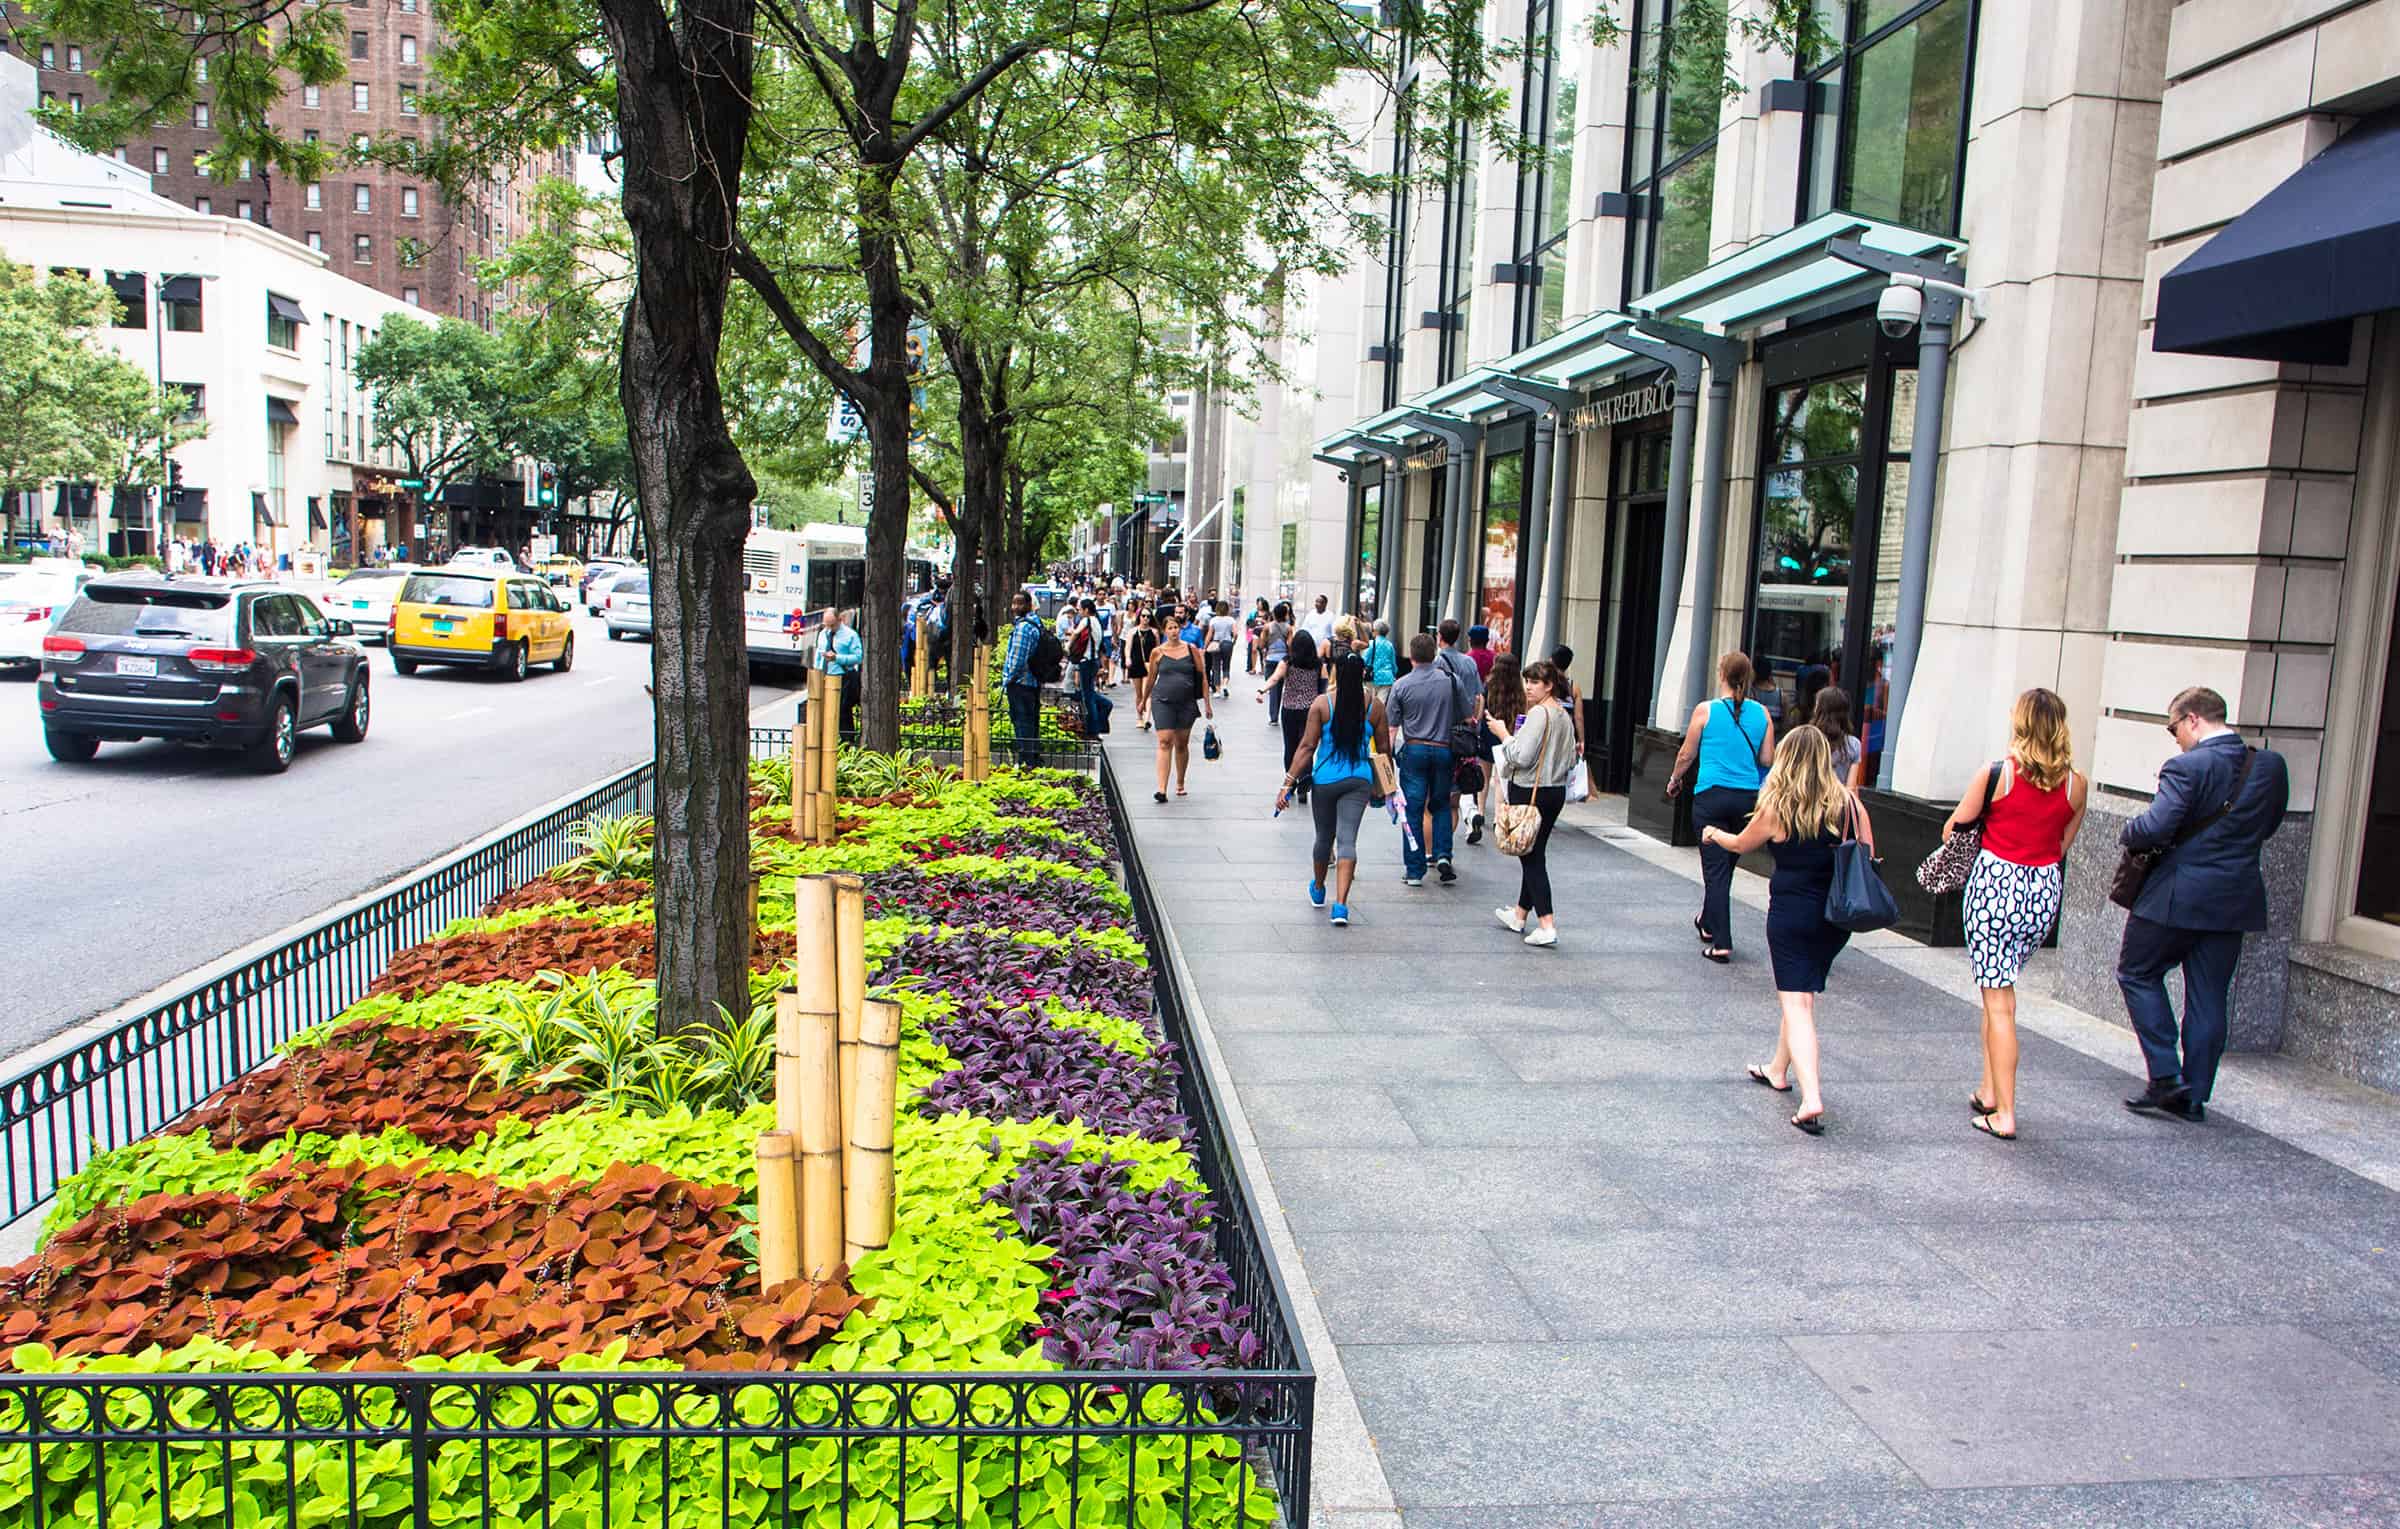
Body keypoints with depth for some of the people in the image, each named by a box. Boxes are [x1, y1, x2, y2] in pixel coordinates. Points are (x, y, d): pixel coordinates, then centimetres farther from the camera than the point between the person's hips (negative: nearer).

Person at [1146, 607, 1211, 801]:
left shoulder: (1191, 650, 4)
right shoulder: (1157, 652, 3)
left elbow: (1202, 677, 7)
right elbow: (1151, 678, 14)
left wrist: (1206, 704, 5)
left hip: (1186, 703, 2)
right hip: (1163, 702, -1)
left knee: (1182, 744, 11)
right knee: (1165, 742, -12)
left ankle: (1180, 784, 28)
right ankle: (1161, 788, -17)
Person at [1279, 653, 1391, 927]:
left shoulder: (1322, 703, -6)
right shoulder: (1375, 706, -1)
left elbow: (1307, 746, -7)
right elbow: (1383, 749, 6)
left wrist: (1288, 784, -4)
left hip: (1324, 779, 0)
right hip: (1359, 780, 0)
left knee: (1324, 836, 18)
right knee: (1347, 839, -4)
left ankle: (1318, 889, 41)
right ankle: (1340, 905, -16)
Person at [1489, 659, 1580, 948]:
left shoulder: (1538, 713, -17)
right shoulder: (1564, 715, 11)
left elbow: (1522, 756, -22)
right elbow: (1571, 761, 17)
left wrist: (1503, 733, -9)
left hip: (1530, 792, -9)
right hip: (1556, 791, 9)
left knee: (1531, 858, -5)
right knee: (1535, 854, 17)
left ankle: (1547, 925, -11)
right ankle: (1520, 914, 30)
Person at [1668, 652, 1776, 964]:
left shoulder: (1706, 710, -6)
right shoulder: (1762, 713, 2)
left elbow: (1686, 754, 1)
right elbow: (1767, 758, 4)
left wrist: (1675, 780, 20)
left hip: (1712, 795, -4)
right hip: (1749, 797, 4)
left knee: (1715, 867, -1)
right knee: (1727, 864, 19)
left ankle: (1721, 943, -5)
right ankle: (1708, 923, 38)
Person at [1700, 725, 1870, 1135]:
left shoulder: (1777, 809, -10)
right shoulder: (1850, 803, -3)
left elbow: (1740, 845, 8)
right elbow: (1868, 858, 1)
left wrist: (1714, 833, 28)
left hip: (1791, 913, -5)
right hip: (1837, 917, 5)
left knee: (1796, 1002, -4)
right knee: (1803, 992, 22)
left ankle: (1811, 1098, -18)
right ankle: (1779, 1070, 40)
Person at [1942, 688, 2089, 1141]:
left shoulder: (1997, 774, -11)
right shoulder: (2075, 784, 0)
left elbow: (1954, 828, -1)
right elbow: (2063, 845, 11)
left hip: (1996, 883, -4)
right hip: (2045, 889, 4)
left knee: (1998, 1000, 1)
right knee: (2002, 988, 21)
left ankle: (2003, 1115, 2)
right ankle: (1989, 1091, 25)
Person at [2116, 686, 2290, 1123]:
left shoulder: (2187, 767, -17)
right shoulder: (2272, 766, 4)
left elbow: (2155, 828, -25)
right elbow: (2267, 827, 14)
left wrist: (2127, 835, -5)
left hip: (2178, 895, -6)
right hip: (2235, 901, 6)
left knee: (2137, 973, 12)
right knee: (2209, 997, 12)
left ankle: (2166, 1076, 4)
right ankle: (2194, 1096, 17)